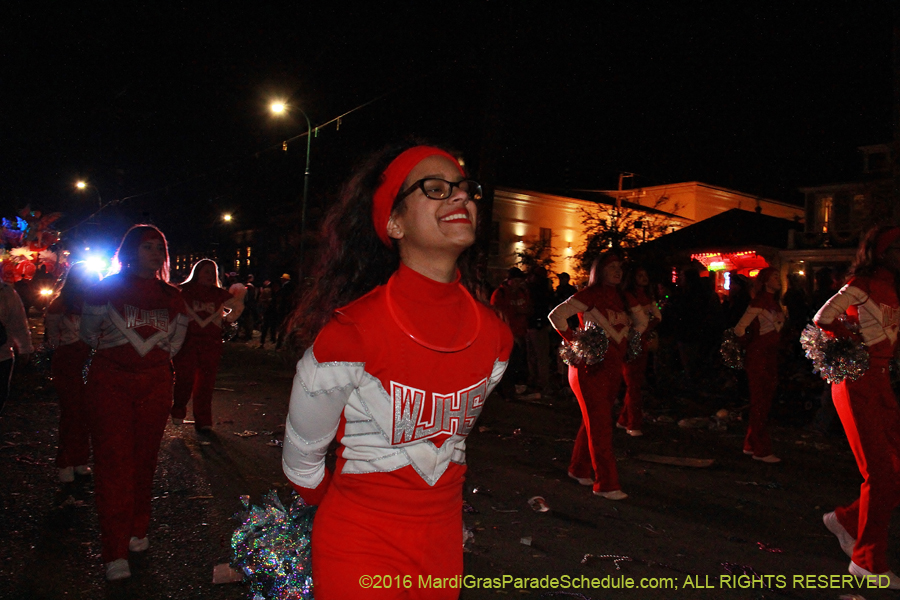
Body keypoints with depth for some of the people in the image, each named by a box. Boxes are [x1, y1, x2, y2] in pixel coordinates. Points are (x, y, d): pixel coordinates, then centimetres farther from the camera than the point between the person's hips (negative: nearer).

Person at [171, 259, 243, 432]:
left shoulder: (219, 294, 12)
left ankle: (203, 421, 5)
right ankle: (178, 413, 15)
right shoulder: (183, 291, 3)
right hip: (186, 341, -2)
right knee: (185, 379, -8)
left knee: (206, 383, 1)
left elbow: (238, 306, 25)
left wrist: (227, 318, 16)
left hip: (211, 342, 2)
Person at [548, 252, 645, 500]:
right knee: (600, 425, -6)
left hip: (613, 367, 7)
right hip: (591, 367, -7)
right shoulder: (590, 295, -10)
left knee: (594, 421, 14)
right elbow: (556, 315, -18)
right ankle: (606, 484, -1)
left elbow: (641, 323, 27)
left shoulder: (620, 297, 12)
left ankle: (579, 469, 29)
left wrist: (626, 342, 13)